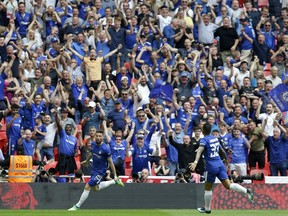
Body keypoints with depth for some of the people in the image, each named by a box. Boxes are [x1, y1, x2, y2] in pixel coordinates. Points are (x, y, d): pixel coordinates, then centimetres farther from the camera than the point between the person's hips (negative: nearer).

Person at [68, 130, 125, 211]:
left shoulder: (105, 149, -25)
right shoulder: (93, 144, -5)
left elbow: (110, 162, -18)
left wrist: (115, 175, -15)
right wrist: (86, 161, 32)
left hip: (100, 172, -8)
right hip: (94, 169, 8)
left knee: (87, 187, -7)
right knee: (96, 188, 22)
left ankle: (77, 206, 6)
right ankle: (114, 182, 35)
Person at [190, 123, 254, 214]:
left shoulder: (204, 140, -8)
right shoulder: (215, 138, 13)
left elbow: (200, 150, -27)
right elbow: (222, 151, 25)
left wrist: (195, 162, -41)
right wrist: (226, 159, 43)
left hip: (211, 166, -6)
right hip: (220, 165, 6)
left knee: (208, 188, 11)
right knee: (228, 185, -2)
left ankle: (207, 209, 22)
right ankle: (246, 191, -23)